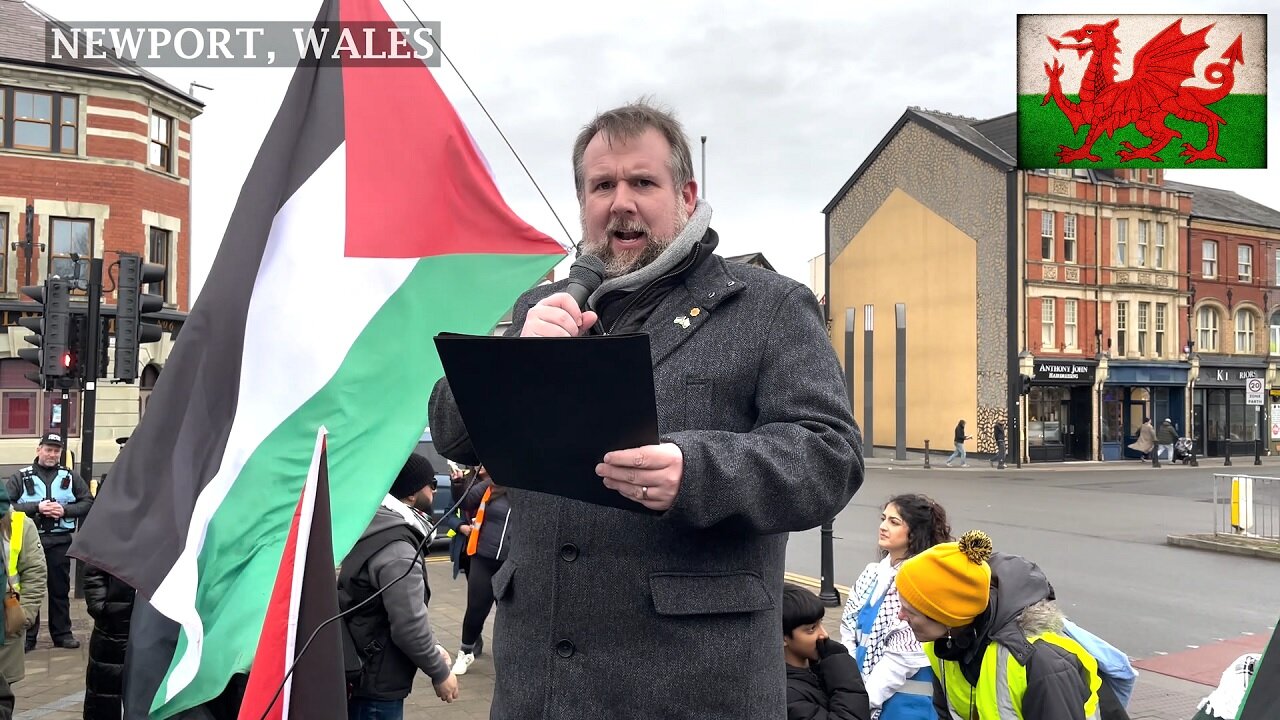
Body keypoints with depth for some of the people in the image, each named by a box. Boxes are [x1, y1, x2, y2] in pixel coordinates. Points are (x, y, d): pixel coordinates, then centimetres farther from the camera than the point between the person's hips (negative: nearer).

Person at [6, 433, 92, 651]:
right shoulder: (21, 477, 3)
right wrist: (36, 507, -17)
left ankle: (62, 633, 18)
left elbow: (88, 502, 4)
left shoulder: (70, 477, 7)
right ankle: (27, 636, 14)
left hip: (60, 541, 1)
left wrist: (65, 509, -11)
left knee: (60, 589, 9)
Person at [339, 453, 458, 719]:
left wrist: (432, 651, 12)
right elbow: (408, 625, -25)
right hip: (376, 682, -9)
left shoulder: (376, 526, 7)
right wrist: (440, 673, -11)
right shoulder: (398, 551, -24)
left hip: (358, 672, 9)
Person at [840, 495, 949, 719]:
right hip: (860, 692, 6)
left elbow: (904, 654, -16)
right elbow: (848, 630, 6)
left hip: (904, 699, -6)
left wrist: (864, 699, -13)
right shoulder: (872, 574, 6)